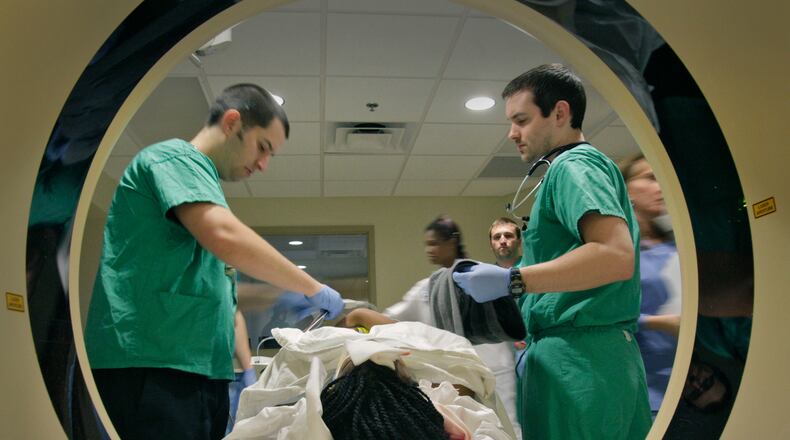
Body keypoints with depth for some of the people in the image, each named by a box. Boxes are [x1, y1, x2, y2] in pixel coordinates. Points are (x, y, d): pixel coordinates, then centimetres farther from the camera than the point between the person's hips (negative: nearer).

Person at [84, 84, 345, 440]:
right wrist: (313, 289, -14)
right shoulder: (174, 157, -4)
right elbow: (227, 238, -24)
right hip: (151, 368, -9)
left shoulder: (200, 178, 23)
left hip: (200, 371, 9)